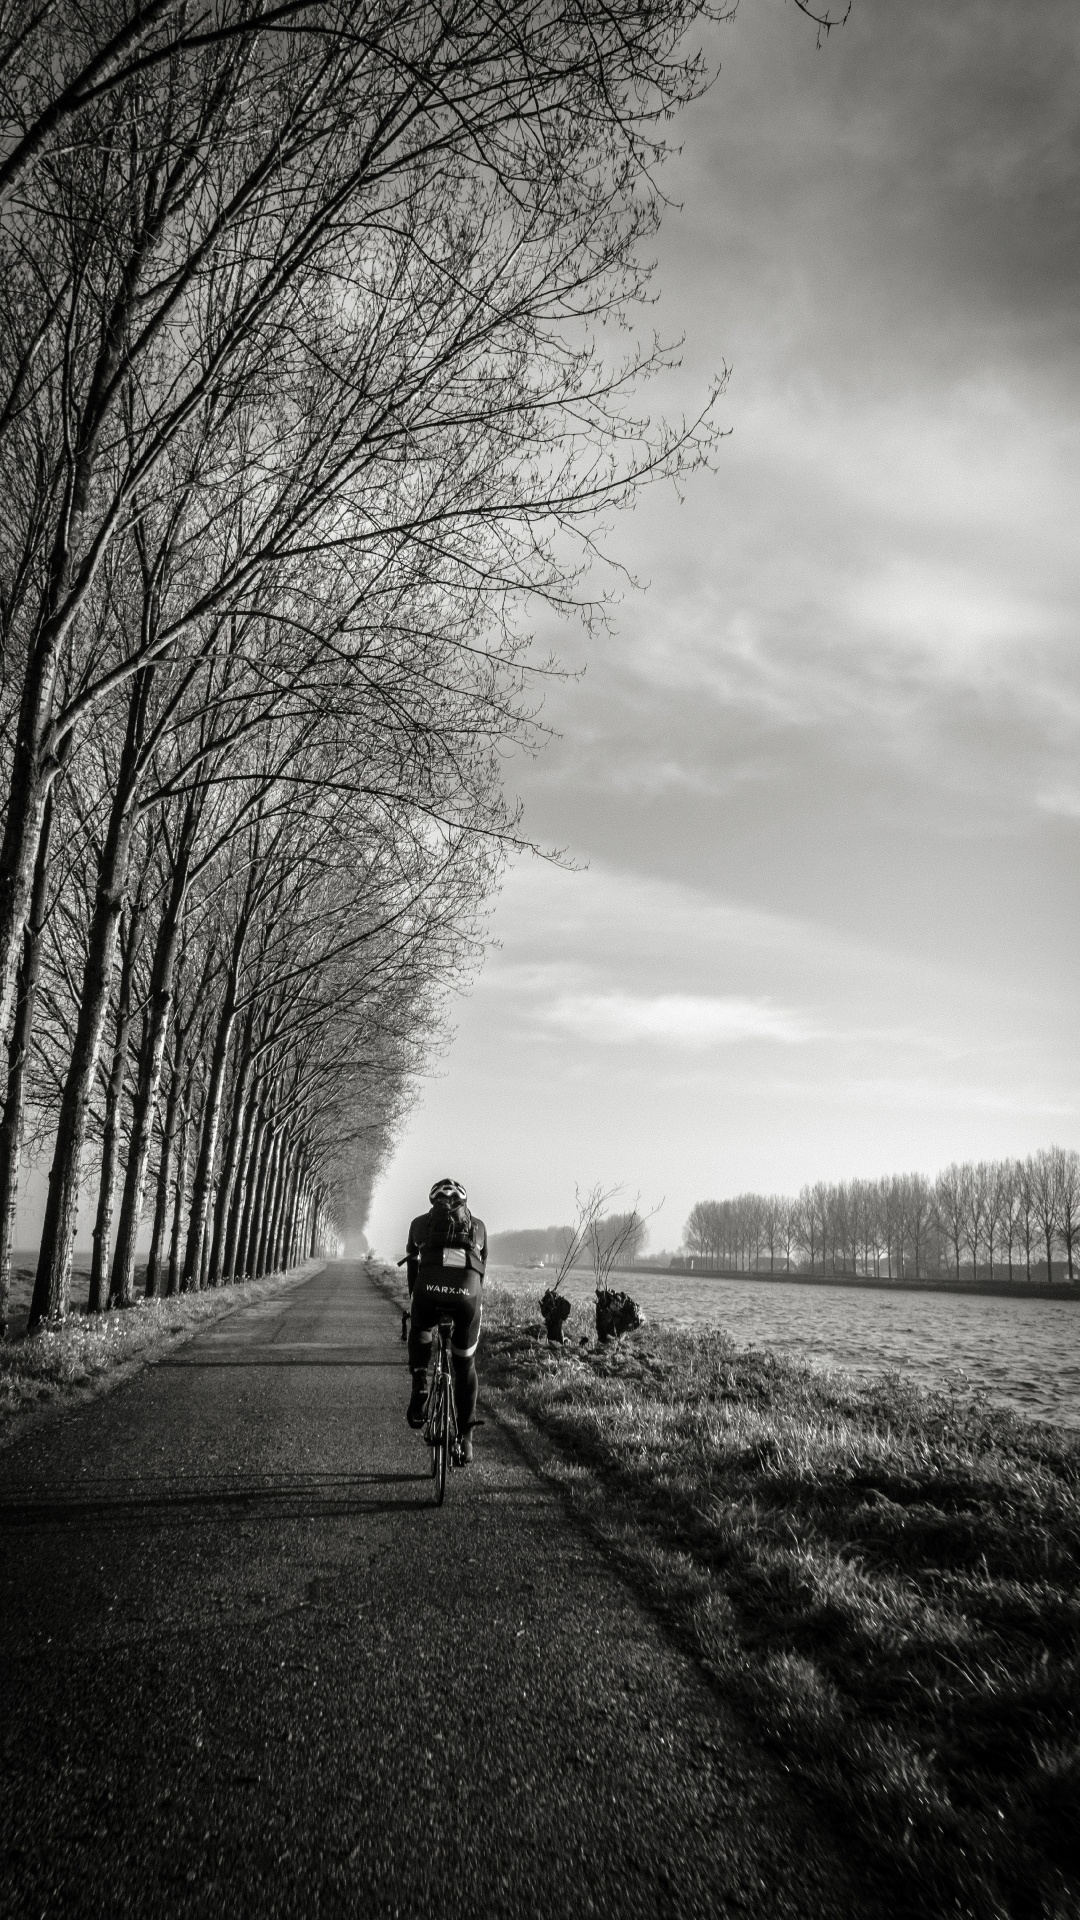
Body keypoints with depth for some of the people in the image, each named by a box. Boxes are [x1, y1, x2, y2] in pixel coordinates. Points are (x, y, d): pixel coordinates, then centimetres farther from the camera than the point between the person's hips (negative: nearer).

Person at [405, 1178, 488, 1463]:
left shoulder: (421, 1222, 27)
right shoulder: (477, 1225, 29)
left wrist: (413, 1299, 43)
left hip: (429, 1288, -1)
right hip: (466, 1291, 1)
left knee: (420, 1332, 34)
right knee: (465, 1365, 20)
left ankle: (419, 1386, 12)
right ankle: (465, 1437, 22)